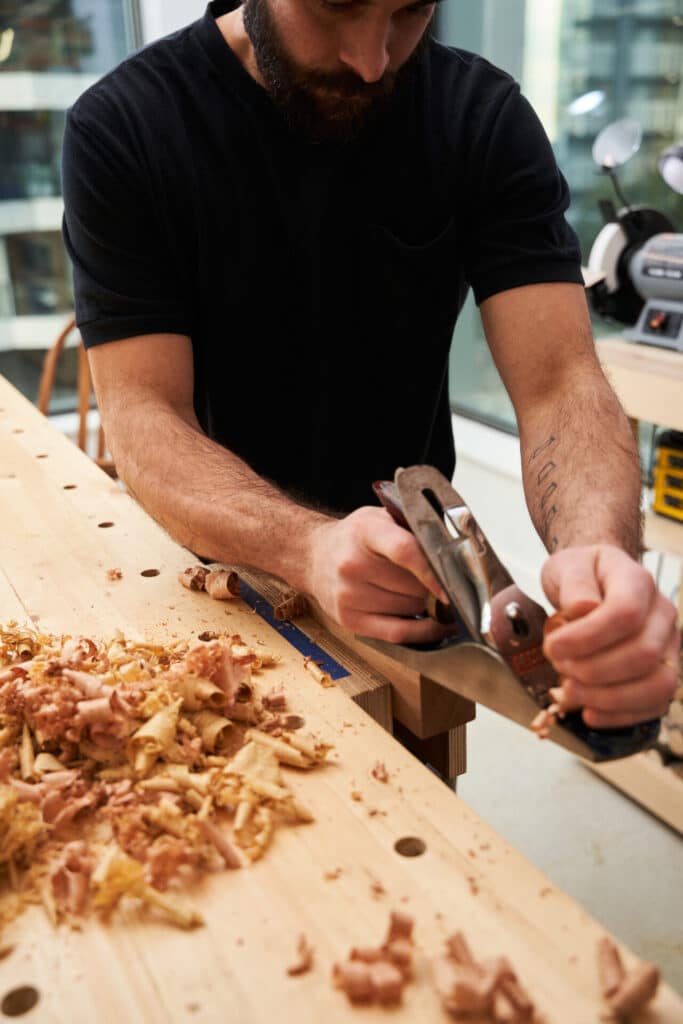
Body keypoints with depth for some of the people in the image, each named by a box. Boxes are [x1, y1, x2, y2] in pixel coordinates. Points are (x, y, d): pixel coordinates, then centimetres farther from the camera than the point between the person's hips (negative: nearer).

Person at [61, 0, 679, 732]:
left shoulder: (485, 119, -13)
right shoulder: (121, 129, -18)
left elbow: (558, 382, -21)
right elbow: (143, 414, -24)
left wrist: (602, 545, -42)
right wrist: (308, 545, -42)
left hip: (410, 588, 2)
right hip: (220, 569, -1)